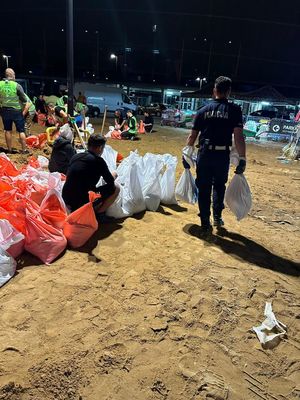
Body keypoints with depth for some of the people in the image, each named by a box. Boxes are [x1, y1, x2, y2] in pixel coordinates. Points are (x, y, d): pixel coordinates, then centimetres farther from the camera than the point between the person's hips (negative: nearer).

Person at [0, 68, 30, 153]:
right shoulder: (17, 85, -11)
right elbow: (25, 102, -12)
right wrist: (24, 113, -2)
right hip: (17, 111, -3)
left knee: (8, 130, 13)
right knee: (21, 131, 6)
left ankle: (9, 149, 20)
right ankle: (24, 150, 8)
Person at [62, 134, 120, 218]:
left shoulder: (75, 157, 10)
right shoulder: (98, 161, -10)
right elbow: (111, 182, -2)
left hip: (67, 201, 8)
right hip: (83, 202, -7)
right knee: (116, 189, 4)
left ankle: (75, 210, 20)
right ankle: (98, 214, 7)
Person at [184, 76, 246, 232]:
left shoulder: (203, 110, 7)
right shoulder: (234, 110, 0)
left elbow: (192, 136, 6)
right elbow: (238, 136, -9)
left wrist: (186, 155, 13)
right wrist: (242, 159, -7)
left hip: (204, 154, 1)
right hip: (222, 155, -1)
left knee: (204, 188, 9)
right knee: (219, 185, 21)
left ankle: (205, 223, 13)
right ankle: (217, 217, 20)